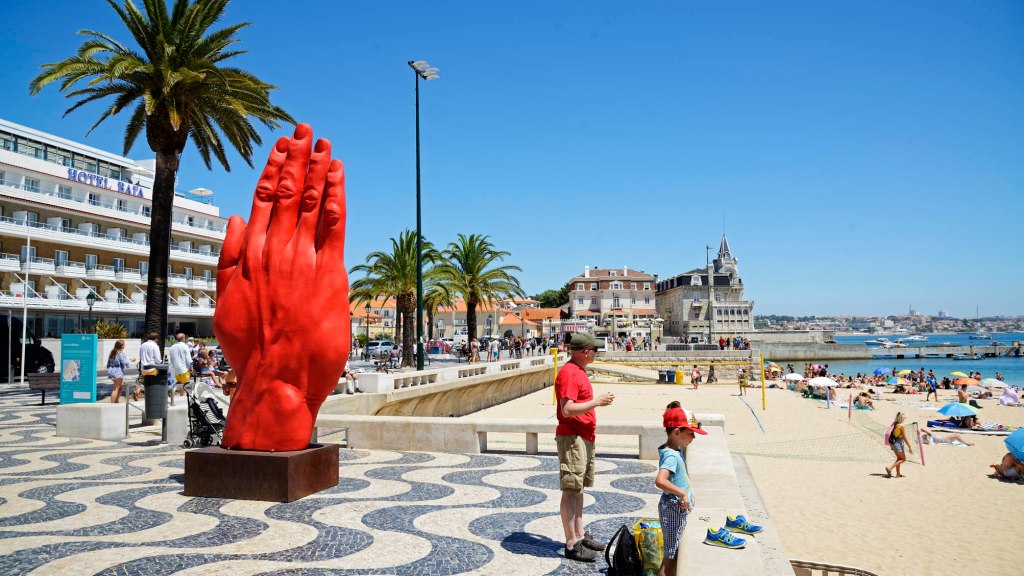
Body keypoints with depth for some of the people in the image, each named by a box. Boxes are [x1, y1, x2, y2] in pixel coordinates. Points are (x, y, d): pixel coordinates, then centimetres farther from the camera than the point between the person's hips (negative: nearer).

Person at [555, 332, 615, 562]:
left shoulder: (579, 371, 14)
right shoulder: (569, 373, -17)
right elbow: (567, 410, -23)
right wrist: (597, 401, -18)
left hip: (585, 438, 10)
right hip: (572, 438, -10)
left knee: (579, 489, 16)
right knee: (571, 490, -5)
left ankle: (580, 535, 26)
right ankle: (572, 545, 0)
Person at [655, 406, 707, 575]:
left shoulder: (677, 450, 3)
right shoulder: (671, 456, -26)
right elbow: (660, 481, -41)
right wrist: (682, 494, -32)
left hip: (679, 508, 9)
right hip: (674, 508, -9)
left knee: (674, 551, 20)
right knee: (671, 555, 0)